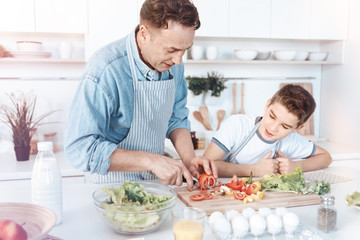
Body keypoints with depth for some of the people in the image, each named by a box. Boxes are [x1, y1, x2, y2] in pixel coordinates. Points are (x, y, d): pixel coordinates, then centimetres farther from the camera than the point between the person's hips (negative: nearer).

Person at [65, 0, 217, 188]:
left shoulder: (172, 63, -3)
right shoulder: (104, 72, -24)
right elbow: (80, 149, -25)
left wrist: (189, 159, -8)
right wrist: (151, 160, -29)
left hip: (156, 180, 2)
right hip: (112, 187, -1)